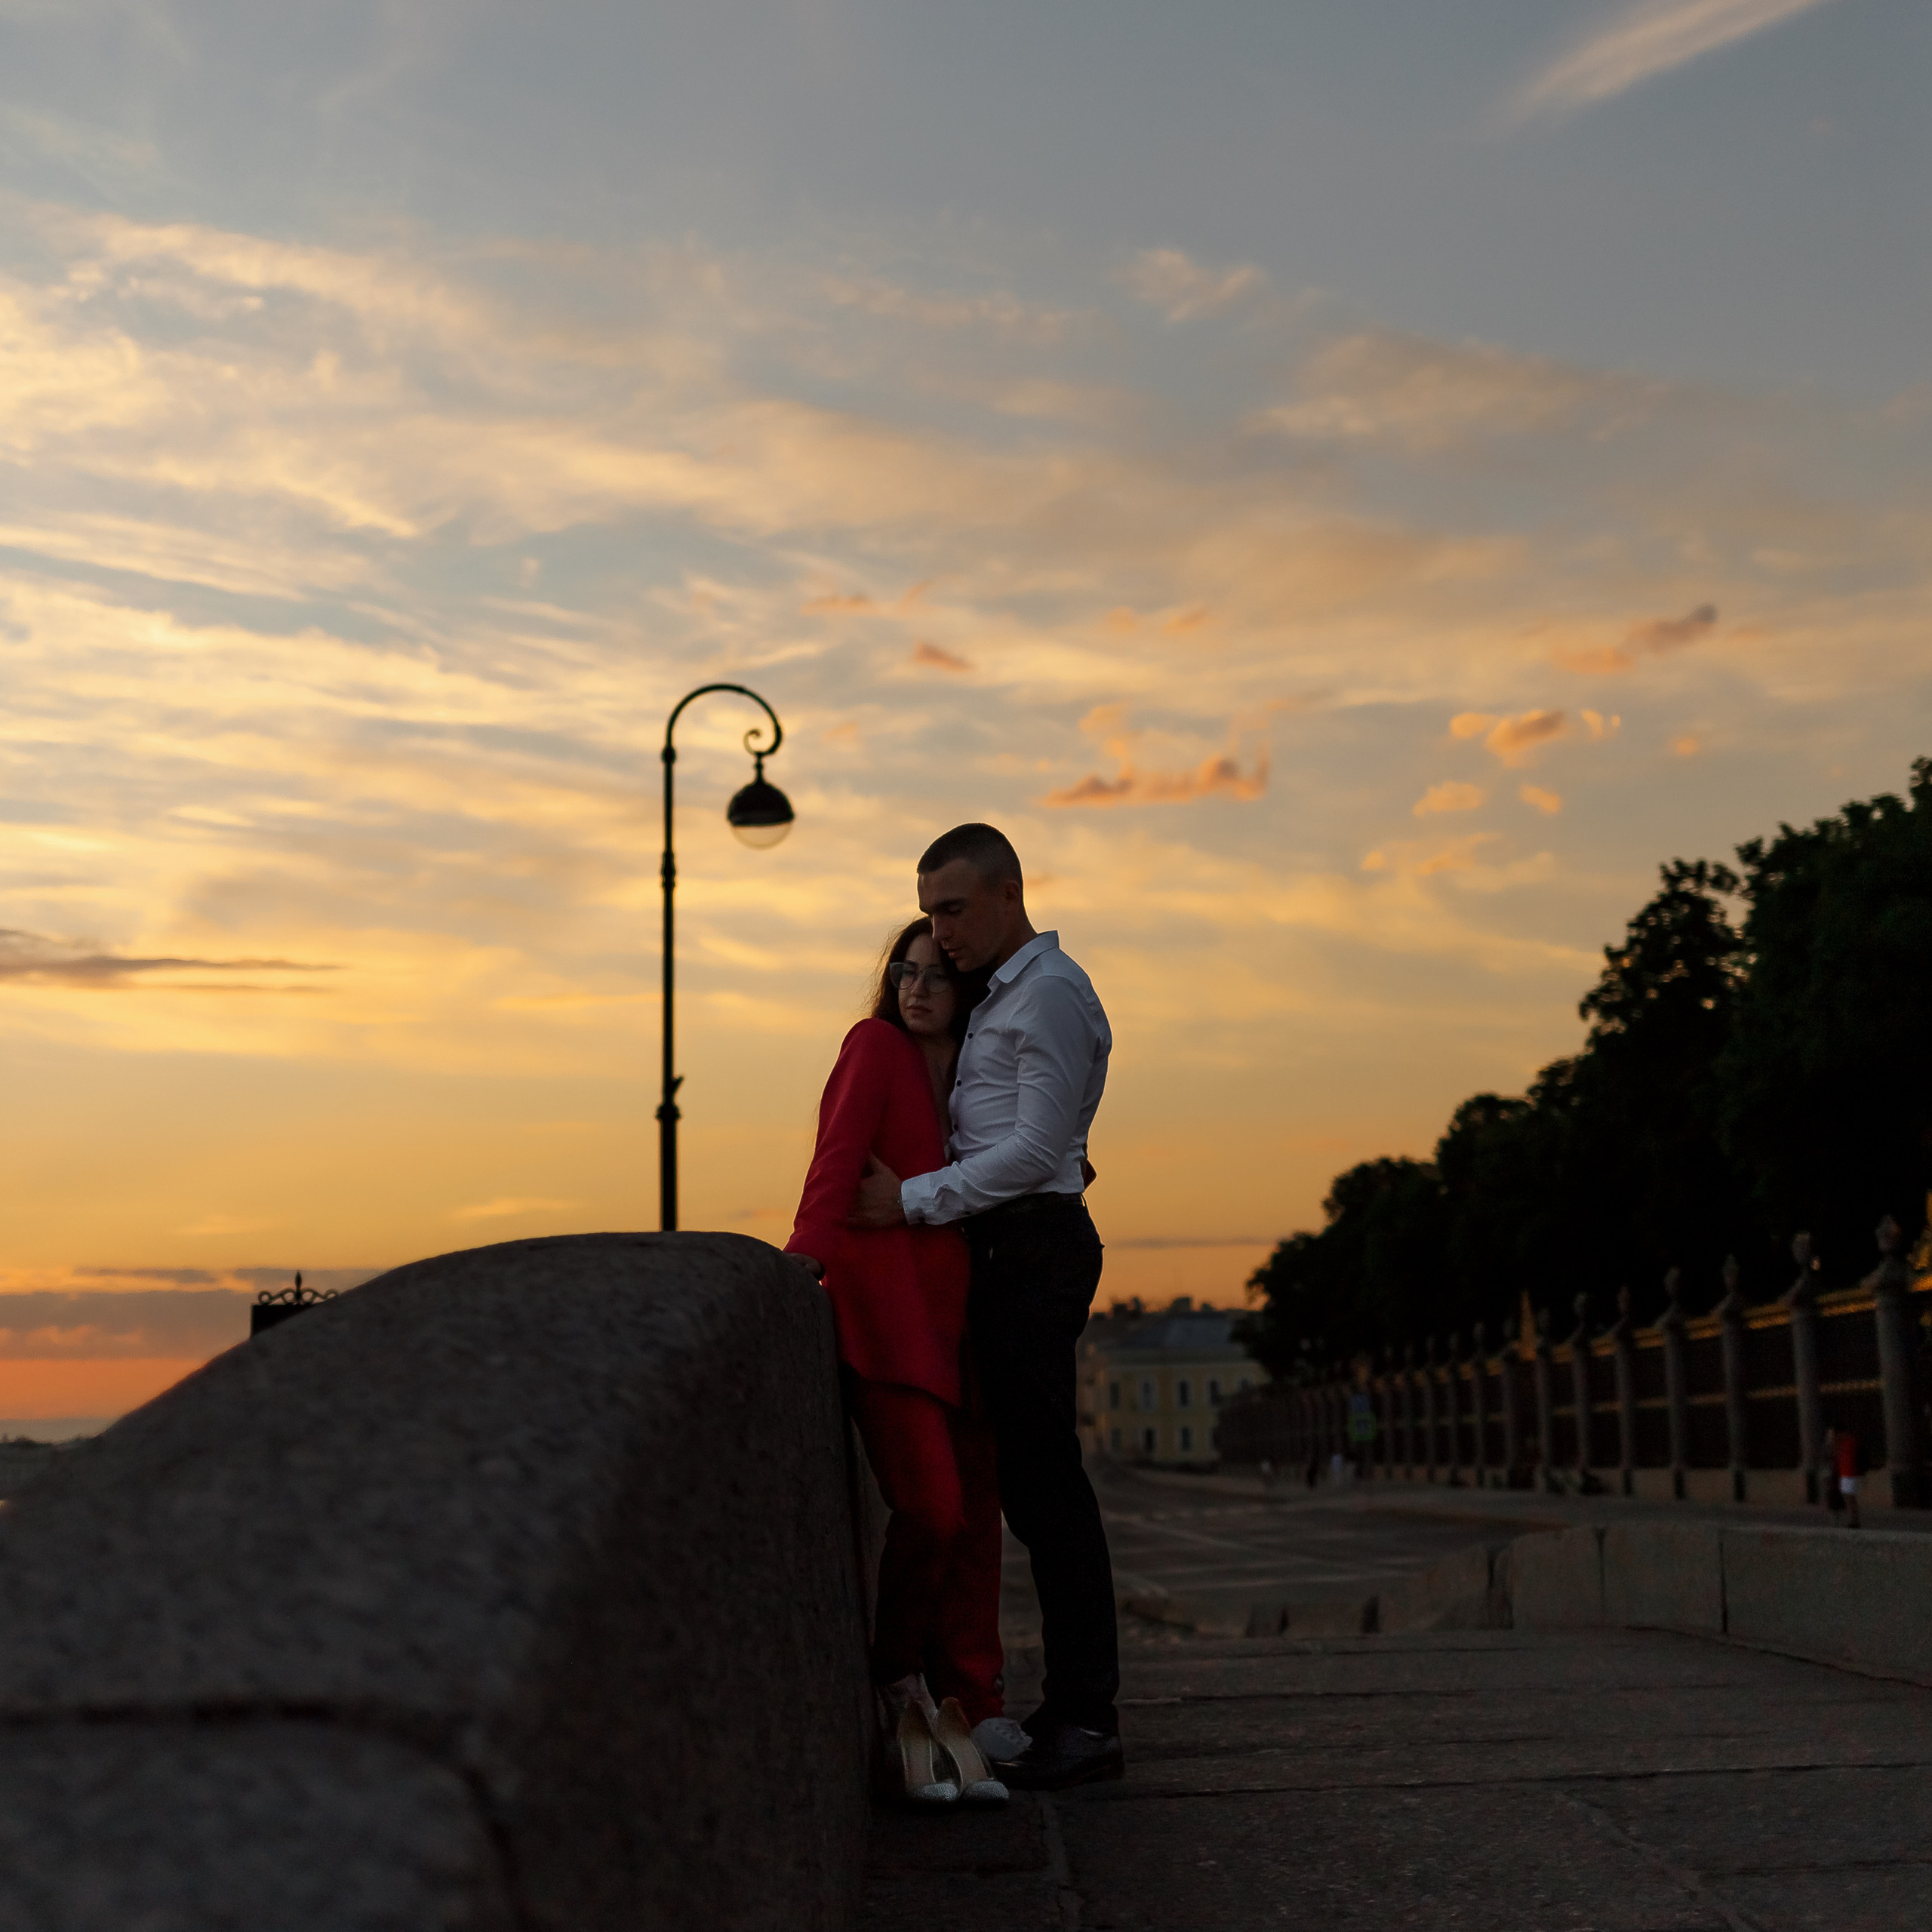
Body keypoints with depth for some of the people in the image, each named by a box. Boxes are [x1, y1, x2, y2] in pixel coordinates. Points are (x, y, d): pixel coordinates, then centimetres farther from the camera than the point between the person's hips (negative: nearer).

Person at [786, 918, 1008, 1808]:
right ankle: (900, 1685, 6)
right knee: (931, 1507, -16)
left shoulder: (965, 1077, 20)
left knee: (974, 1513, 0)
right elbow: (837, 1160, -11)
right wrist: (805, 1256, -24)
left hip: (951, 1309, 7)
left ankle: (957, 1717, 7)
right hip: (882, 1301, -7)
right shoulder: (876, 1046, 1)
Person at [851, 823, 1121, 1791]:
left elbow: (1034, 1149, -14)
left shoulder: (1051, 991, -7)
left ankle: (1083, 1720, -8)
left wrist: (911, 1201, -12)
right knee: (1032, 1477, 7)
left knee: (1044, 1474, -11)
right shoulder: (997, 999, 24)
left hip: (1033, 1244, -10)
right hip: (1007, 1250, 10)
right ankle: (1073, 1711, 10)